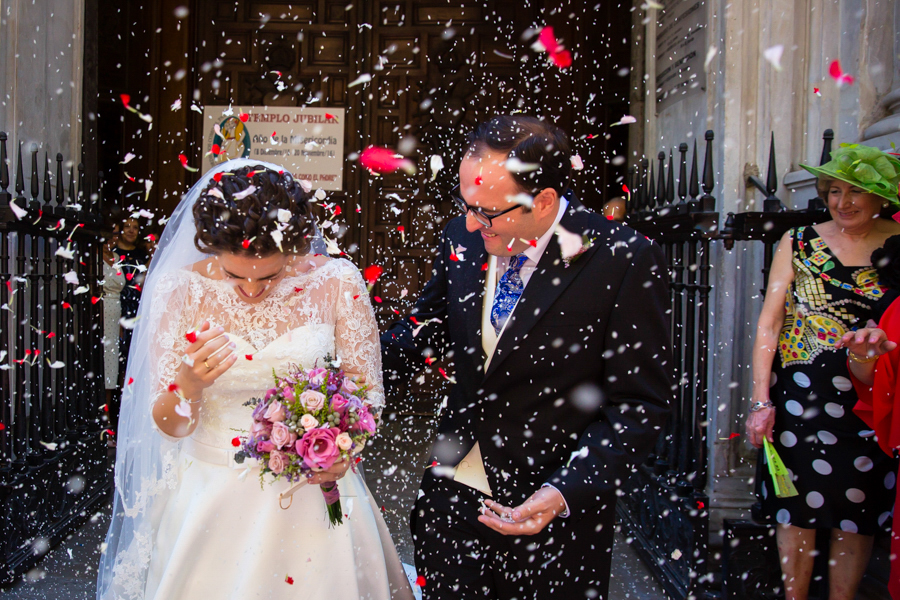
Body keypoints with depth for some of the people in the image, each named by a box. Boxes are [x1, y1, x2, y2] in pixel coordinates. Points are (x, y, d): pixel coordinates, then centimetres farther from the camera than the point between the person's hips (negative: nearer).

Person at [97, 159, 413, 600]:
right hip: (212, 496, 0)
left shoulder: (336, 283, -11)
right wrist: (190, 385, -29)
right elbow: (169, 426, -7)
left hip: (310, 486, 0)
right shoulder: (182, 290, -11)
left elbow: (366, 390, -1)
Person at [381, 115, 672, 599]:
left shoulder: (624, 260, -18)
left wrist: (566, 492, -25)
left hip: (551, 510, -4)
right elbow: (426, 327, 12)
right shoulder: (462, 238, -4)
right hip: (451, 493, 4)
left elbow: (639, 403, -15)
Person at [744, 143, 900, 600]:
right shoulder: (798, 242, 0)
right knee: (797, 511, 7)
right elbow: (769, 321, -3)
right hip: (800, 397, 0)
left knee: (856, 518, 9)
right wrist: (761, 400, -8)